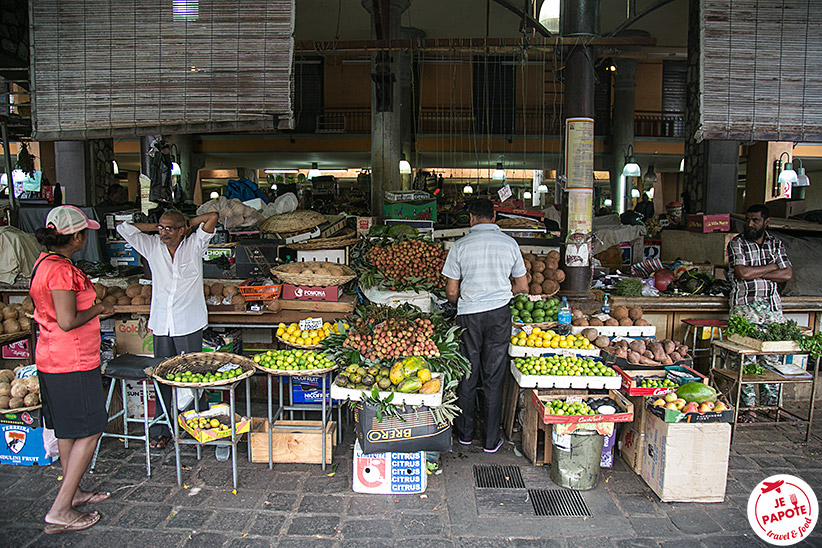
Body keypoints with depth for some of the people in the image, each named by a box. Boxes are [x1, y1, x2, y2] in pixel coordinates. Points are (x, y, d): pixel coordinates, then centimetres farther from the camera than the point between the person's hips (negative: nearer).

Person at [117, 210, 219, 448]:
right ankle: (161, 430, 19)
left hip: (189, 324, -3)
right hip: (161, 324, 3)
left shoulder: (194, 245, 0)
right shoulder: (153, 246, 8)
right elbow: (124, 228, 7)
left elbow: (213, 217, -9)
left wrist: (188, 223, 3)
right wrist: (157, 227, 8)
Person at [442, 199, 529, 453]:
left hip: (469, 316, -1)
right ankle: (491, 440, 17)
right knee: (494, 379, 9)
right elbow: (522, 287, 9)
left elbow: (451, 292, -1)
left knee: (467, 376, 12)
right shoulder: (509, 244, 1)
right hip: (499, 316, 1)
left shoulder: (461, 245, -4)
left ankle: (465, 433, 27)